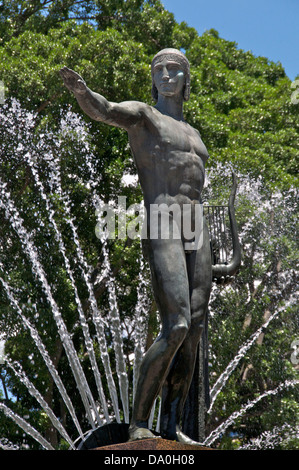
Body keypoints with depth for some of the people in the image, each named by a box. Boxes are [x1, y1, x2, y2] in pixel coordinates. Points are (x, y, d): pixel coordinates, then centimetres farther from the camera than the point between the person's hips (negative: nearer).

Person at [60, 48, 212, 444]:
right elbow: (102, 109, -15)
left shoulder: (192, 134, 29)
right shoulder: (141, 114, 8)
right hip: (161, 231, -7)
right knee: (176, 329, -19)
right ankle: (138, 423, -8)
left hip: (196, 234, 7)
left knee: (194, 332, -2)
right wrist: (80, 89, -39)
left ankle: (172, 426, 2)